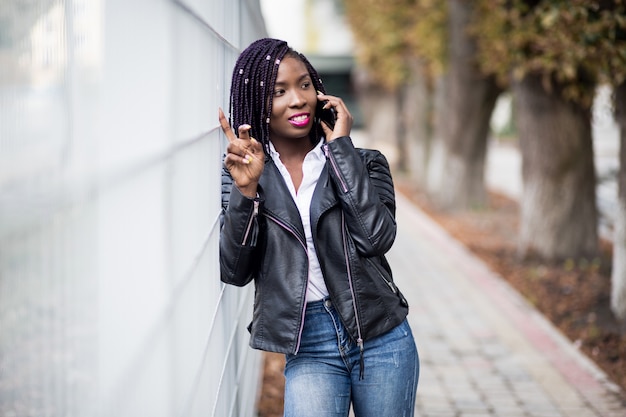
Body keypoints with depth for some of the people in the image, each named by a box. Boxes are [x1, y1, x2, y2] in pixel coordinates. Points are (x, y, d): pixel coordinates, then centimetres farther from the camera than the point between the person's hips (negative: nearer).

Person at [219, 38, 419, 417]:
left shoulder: (363, 162, 3)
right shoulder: (237, 175, 3)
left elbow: (376, 238, -15)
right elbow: (234, 272, -4)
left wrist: (340, 146, -11)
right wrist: (245, 189, -17)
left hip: (381, 340, 1)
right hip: (309, 349, -1)